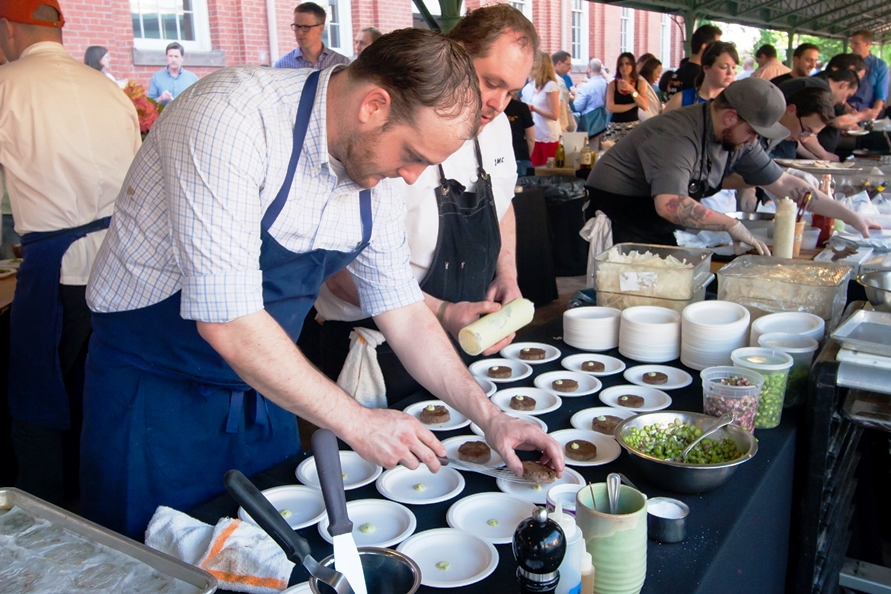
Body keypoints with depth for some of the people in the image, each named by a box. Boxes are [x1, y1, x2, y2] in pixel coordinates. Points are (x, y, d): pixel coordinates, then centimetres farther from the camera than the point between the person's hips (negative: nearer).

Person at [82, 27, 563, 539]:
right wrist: (355, 421, -24)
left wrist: (491, 418, -1)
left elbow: (405, 314, 5)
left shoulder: (379, 178, -5)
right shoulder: (232, 118, -27)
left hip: (262, 392, 6)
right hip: (154, 395, -6)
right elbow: (226, 321, -31)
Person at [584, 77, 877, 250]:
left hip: (655, 227, 9)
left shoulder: (738, 140, 1)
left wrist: (851, 217, 9)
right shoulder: (679, 135, -27)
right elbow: (669, 205, -41)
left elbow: (783, 182, 9)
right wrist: (732, 225, -32)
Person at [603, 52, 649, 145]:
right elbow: (610, 108, -7)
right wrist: (634, 104, -6)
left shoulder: (640, 83, 9)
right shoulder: (612, 84, 7)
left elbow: (644, 106, -3)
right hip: (615, 127, 0)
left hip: (633, 126, 0)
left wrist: (631, 90, -11)